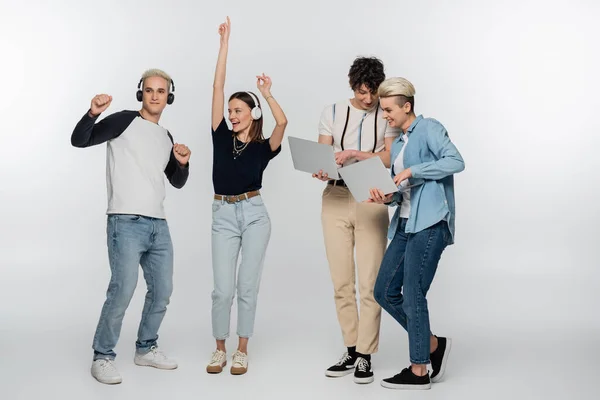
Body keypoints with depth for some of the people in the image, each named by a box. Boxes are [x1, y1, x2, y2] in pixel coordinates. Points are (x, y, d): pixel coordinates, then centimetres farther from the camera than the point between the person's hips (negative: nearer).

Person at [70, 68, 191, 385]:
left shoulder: (166, 137, 17)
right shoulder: (126, 120, -1)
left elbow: (177, 182, 24)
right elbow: (79, 140, -10)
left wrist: (183, 163, 3)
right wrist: (93, 113, -28)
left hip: (158, 225, 7)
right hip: (125, 223, -7)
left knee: (162, 291, 11)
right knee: (122, 291, -13)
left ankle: (146, 349, 29)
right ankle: (102, 357, 2)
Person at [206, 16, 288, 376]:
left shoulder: (263, 147, 2)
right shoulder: (222, 137, 5)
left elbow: (282, 122, -20)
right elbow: (218, 86, 1)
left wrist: (268, 93, -7)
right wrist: (225, 42, 0)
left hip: (254, 214, -1)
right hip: (223, 216, 1)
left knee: (248, 286, 3)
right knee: (223, 289, -1)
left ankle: (242, 351, 15)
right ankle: (220, 349, 15)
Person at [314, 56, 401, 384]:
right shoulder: (332, 113, 7)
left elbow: (390, 157, -8)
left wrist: (354, 153, -21)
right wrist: (320, 170, -22)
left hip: (371, 201, -2)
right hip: (335, 198, 2)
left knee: (369, 282, -3)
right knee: (341, 281, 6)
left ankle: (365, 356, 6)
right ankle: (350, 351, 18)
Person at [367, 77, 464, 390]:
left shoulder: (429, 128, -5)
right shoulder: (398, 144, 19)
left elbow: (456, 161, -19)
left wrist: (413, 170, -19)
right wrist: (387, 198, 1)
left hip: (429, 223, -9)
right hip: (406, 224, 9)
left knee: (412, 295, -4)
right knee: (384, 291, 7)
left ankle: (419, 371, 9)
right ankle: (433, 345, 21)